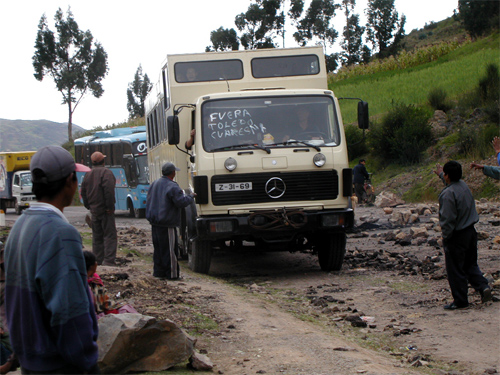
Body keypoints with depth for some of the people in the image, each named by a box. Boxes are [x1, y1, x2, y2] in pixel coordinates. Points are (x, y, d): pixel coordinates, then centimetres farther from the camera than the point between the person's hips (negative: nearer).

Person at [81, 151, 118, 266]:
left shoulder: (87, 174, 12)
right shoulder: (106, 172, -11)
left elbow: (83, 192, 15)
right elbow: (109, 190, -20)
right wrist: (110, 206, -15)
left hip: (94, 210, 7)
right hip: (105, 210, -7)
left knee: (97, 236, 12)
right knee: (110, 235, -5)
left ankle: (98, 261, 13)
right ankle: (109, 260, -14)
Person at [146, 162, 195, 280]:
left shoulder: (154, 184, 12)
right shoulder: (172, 187, -16)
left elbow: (149, 201, 22)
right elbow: (181, 202, -18)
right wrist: (191, 196, -2)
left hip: (155, 223, 8)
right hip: (167, 224, -8)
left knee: (158, 248, 14)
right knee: (169, 249, -3)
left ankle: (159, 272, 18)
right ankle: (171, 274, 0)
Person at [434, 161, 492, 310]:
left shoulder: (448, 194, -22)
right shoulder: (464, 185, 4)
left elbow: (448, 219, -22)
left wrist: (446, 236, -8)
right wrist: (440, 174, 46)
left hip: (456, 236, -8)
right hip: (470, 231, 8)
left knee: (455, 270, 3)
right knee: (471, 264, 19)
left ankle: (460, 300, 9)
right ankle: (483, 286, 2)